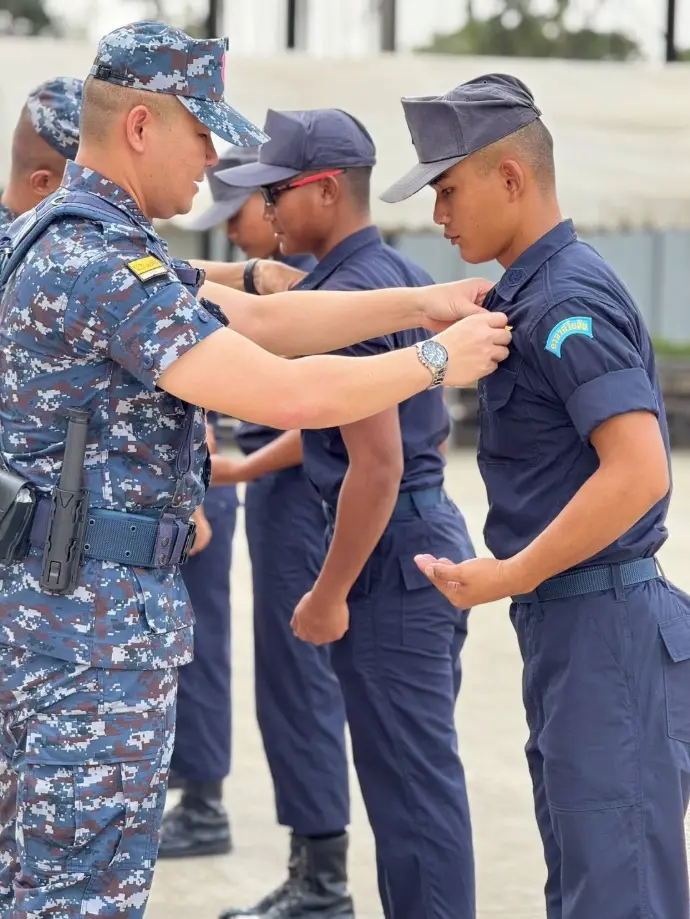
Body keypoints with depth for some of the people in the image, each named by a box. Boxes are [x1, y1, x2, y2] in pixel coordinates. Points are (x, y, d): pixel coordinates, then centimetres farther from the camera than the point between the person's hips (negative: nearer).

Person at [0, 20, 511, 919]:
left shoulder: (72, 237, 14)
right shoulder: (103, 265, -20)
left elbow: (256, 319, 16)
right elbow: (291, 396, -23)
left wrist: (421, 301, 11)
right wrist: (439, 359, -8)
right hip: (99, 611, -11)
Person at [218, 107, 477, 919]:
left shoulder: (345, 296, -17)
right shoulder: (403, 275, 13)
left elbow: (377, 464, -22)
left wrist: (328, 596, -17)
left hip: (390, 555, -10)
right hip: (432, 531, 10)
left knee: (409, 784, -5)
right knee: (421, 778, 15)